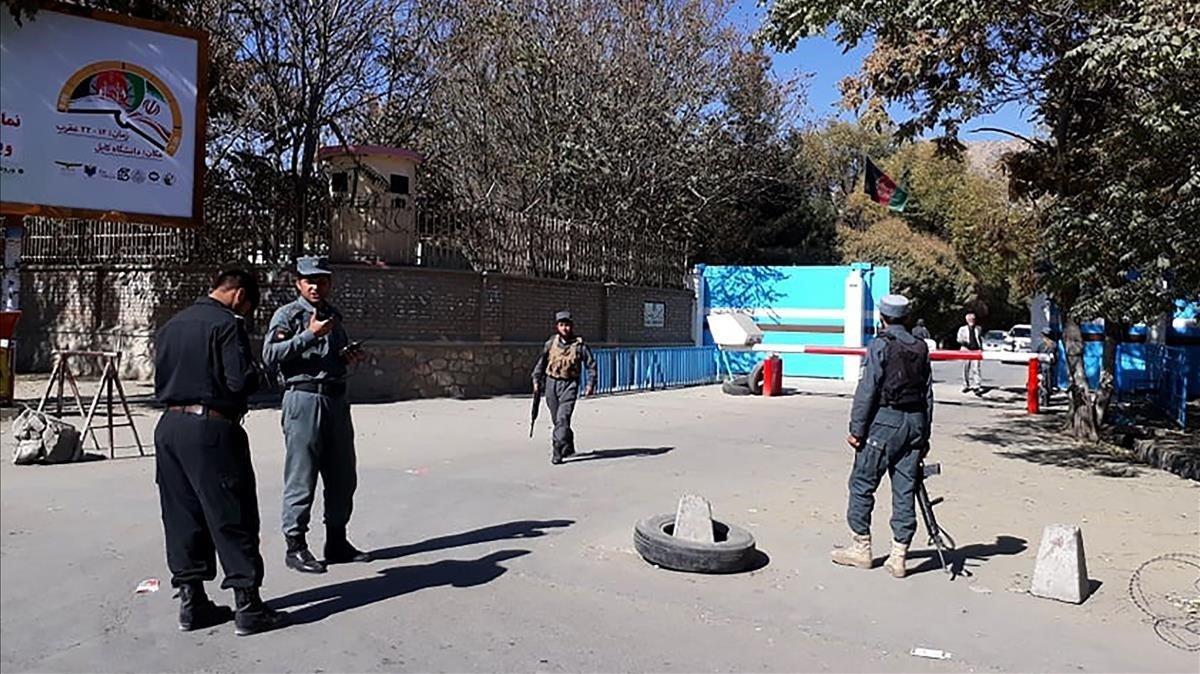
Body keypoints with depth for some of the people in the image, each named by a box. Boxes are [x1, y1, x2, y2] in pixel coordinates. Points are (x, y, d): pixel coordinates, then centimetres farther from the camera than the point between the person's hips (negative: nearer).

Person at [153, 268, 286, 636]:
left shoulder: (171, 325, 15)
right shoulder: (227, 324, -10)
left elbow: (160, 377, 17)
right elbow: (241, 381, -17)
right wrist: (255, 371, 2)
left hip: (169, 425, 8)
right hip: (211, 429, -8)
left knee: (182, 516, 14)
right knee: (233, 519, -1)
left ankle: (191, 601, 21)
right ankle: (248, 608, 3)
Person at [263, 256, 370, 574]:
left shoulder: (333, 316, 19)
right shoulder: (288, 315, -2)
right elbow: (270, 354, -16)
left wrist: (351, 356, 9)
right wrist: (309, 335, -20)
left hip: (336, 399, 7)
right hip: (304, 398, -7)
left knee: (342, 476, 12)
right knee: (301, 477, -3)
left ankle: (337, 542, 24)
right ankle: (296, 546, 8)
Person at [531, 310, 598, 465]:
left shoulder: (579, 345, -4)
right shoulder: (551, 343, 4)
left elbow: (591, 365, 1)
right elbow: (541, 362, 13)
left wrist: (590, 384, -6)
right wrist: (536, 381, 9)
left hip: (569, 384, -4)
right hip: (551, 383, 4)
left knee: (563, 418, -16)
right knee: (557, 419, 12)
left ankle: (557, 451, -15)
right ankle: (569, 447, 32)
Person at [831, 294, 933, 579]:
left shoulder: (880, 346, -8)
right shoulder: (921, 348, 11)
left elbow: (867, 390, -13)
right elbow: (928, 394, 12)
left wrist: (856, 429, -9)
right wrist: (924, 435, 18)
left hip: (884, 421, -6)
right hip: (914, 423, 6)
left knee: (862, 484, 6)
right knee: (905, 490, 8)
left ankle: (861, 548, 14)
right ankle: (899, 556, 12)